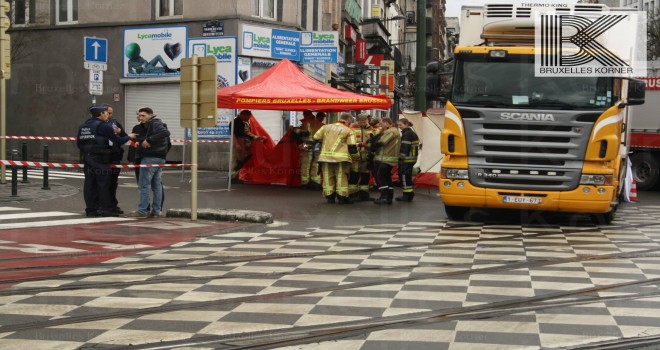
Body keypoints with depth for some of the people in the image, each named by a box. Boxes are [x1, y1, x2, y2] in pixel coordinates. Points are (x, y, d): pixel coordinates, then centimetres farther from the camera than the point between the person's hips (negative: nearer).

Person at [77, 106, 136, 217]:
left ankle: (91, 209, 9)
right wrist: (129, 137, 9)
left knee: (89, 183, 7)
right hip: (101, 159, -7)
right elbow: (118, 141, -8)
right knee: (103, 183, -2)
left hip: (87, 158, 7)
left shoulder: (82, 127, 12)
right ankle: (107, 209, 0)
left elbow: (79, 143, 15)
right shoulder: (104, 126, -10)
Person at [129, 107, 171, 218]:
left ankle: (142, 210, -5)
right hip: (160, 158, 10)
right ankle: (156, 211, 12)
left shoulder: (154, 124, -10)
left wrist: (149, 140, -26)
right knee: (157, 185, 9)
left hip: (151, 158, -10)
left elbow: (165, 132, -28)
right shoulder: (149, 125, 20)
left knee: (144, 185, -6)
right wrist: (140, 141, 5)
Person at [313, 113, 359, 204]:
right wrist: (356, 156, 12)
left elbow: (316, 138, 11)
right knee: (341, 178, 2)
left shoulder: (326, 127, 10)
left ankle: (329, 197, 13)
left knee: (328, 177, 11)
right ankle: (342, 197, 1)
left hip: (325, 156, 4)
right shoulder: (348, 131, 0)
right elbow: (352, 146, 0)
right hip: (341, 158, -4)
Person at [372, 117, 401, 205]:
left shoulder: (391, 131, -12)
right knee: (387, 177, 12)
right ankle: (389, 197, 12)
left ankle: (384, 196, -14)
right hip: (390, 160, 10)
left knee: (379, 176, -9)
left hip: (385, 160, -10)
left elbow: (381, 143, -19)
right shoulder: (393, 131, 22)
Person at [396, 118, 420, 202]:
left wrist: (402, 157, -21)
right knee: (407, 177, 16)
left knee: (405, 176, -6)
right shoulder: (412, 133, 18)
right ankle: (409, 194, 21)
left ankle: (407, 195, -4)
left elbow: (405, 147, -22)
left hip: (406, 159, -10)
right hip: (412, 159, 10)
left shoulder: (407, 134, -15)